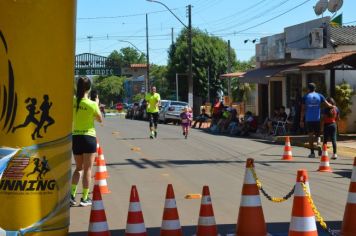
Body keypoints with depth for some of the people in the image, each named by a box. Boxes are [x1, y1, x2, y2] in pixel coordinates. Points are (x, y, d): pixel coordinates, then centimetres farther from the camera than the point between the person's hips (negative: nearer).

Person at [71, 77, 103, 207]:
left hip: (75, 137, 4)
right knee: (87, 169, 4)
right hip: (88, 137, -4)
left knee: (78, 168, 18)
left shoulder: (73, 101, -3)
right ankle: (85, 198, 4)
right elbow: (100, 119, 1)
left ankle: (72, 194, 6)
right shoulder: (92, 104, -13)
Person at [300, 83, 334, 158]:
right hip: (317, 119, 1)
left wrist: (301, 120, 2)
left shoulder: (306, 97, 1)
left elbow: (303, 109, -1)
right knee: (317, 134, 14)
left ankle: (312, 152, 2)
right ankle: (318, 143, -15)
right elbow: (328, 105, -1)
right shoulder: (319, 96, 5)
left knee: (310, 135, 3)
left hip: (309, 119, -1)